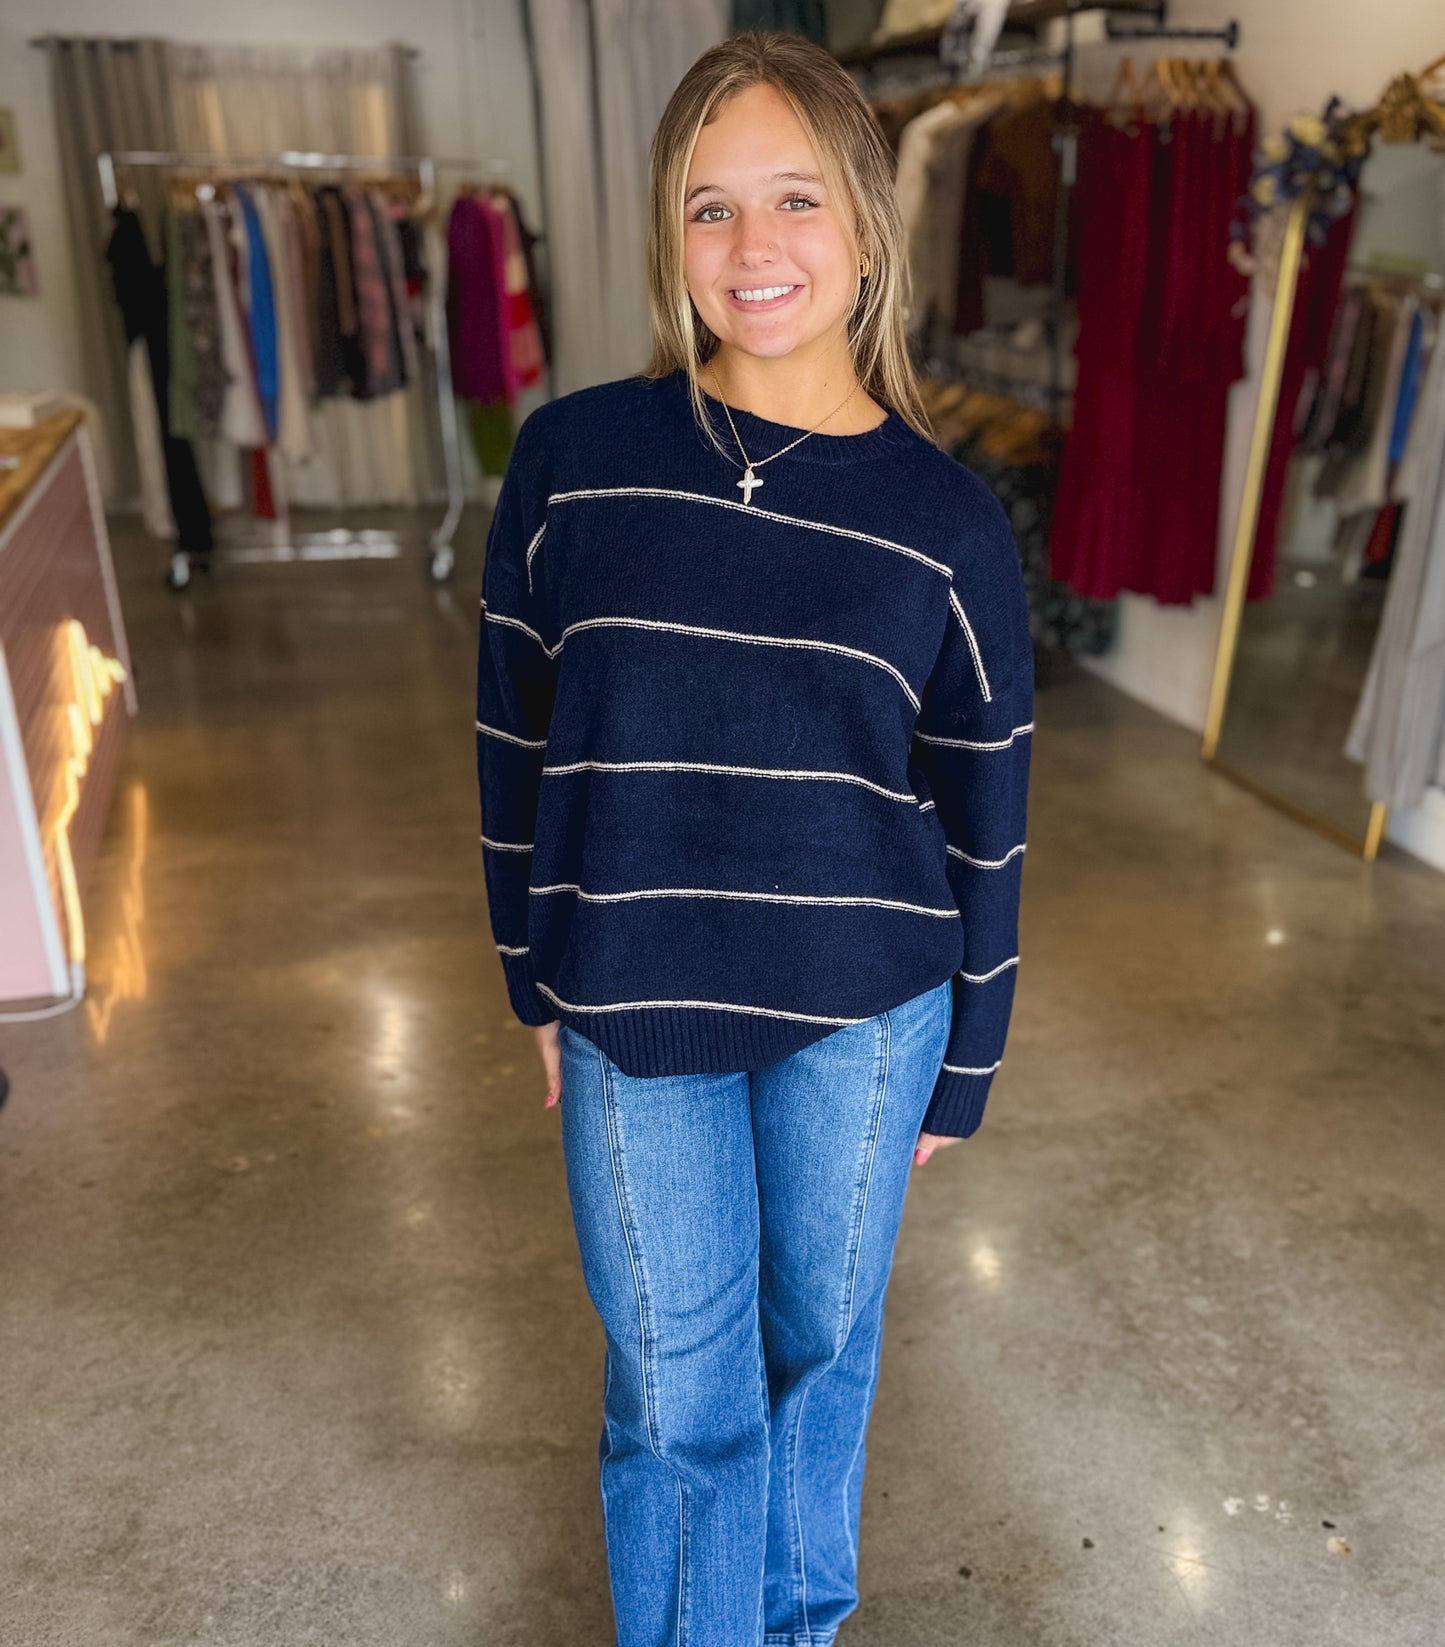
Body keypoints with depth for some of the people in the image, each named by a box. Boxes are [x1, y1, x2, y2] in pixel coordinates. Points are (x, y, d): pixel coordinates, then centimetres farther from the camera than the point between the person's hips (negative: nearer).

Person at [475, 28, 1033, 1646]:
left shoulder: (946, 521, -6)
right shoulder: (570, 457, -5)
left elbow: (981, 818, 0)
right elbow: (515, 737, 3)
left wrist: (957, 1068, 4)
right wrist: (537, 981, 7)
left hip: (860, 1015, 1)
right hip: (634, 1012, 0)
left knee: (820, 1332, 20)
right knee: (675, 1384, 12)